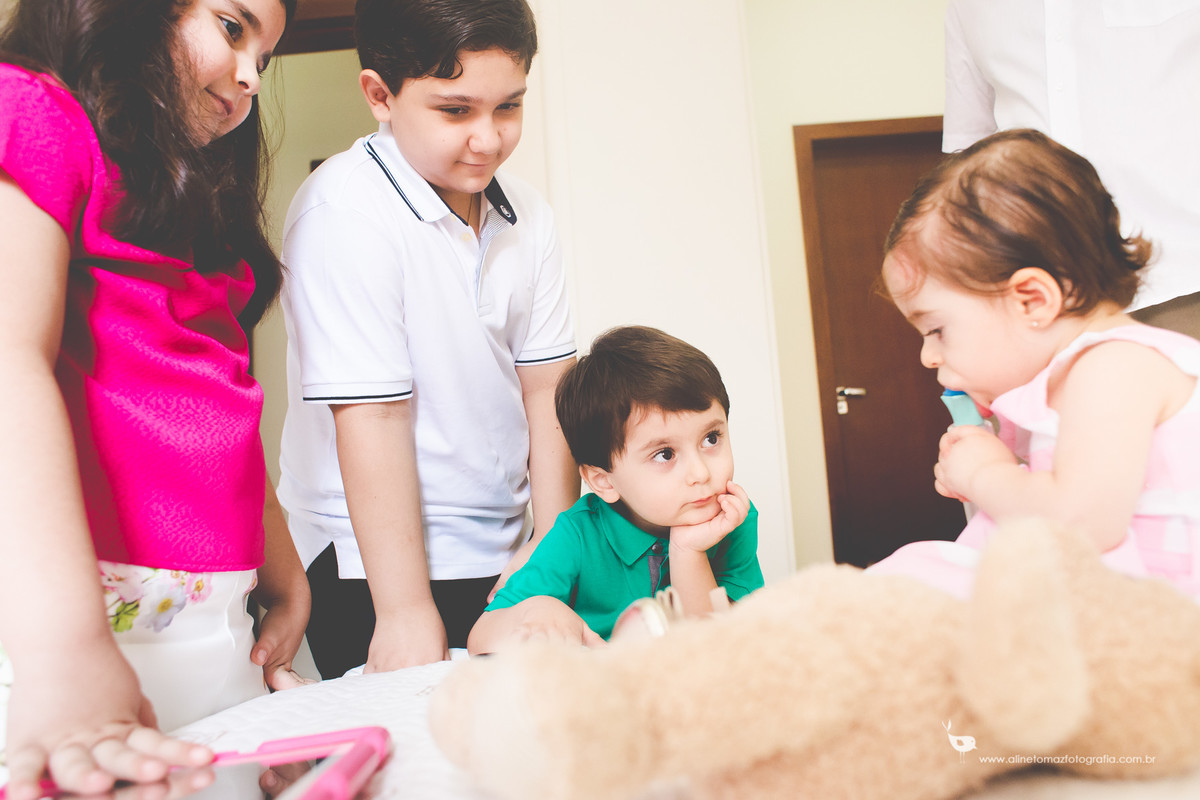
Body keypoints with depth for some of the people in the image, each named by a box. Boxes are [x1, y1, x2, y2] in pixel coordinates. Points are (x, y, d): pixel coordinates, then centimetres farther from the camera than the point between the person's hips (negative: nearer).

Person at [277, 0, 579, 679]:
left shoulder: (527, 217, 2)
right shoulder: (345, 212, -18)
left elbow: (545, 386, 2)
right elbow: (372, 416, -21)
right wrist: (406, 611, -18)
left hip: (501, 558, 6)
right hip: (373, 567, -6)